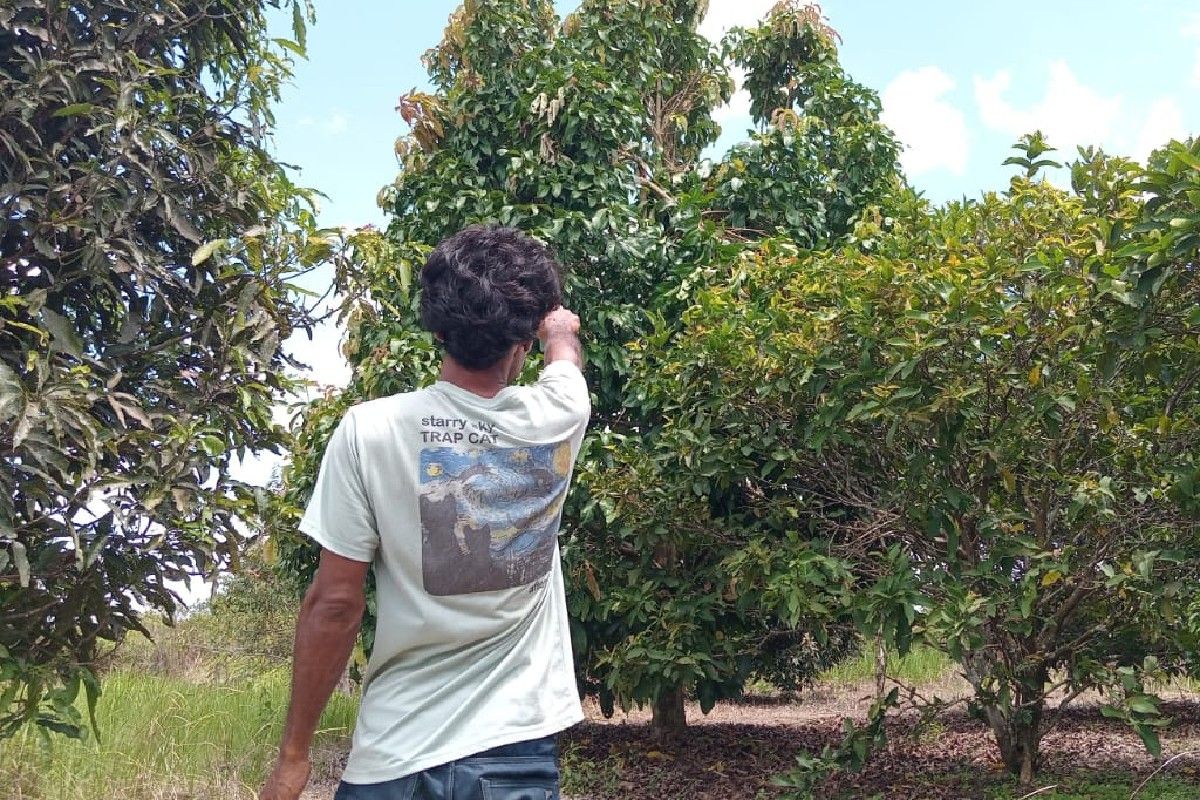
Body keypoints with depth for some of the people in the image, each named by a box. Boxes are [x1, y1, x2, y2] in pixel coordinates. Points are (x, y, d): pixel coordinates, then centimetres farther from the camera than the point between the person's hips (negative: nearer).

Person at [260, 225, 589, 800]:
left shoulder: (369, 430, -12)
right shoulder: (557, 418, -4)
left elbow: (334, 604, -10)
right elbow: (565, 353, 21)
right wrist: (560, 328, 45)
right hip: (519, 751, 2)